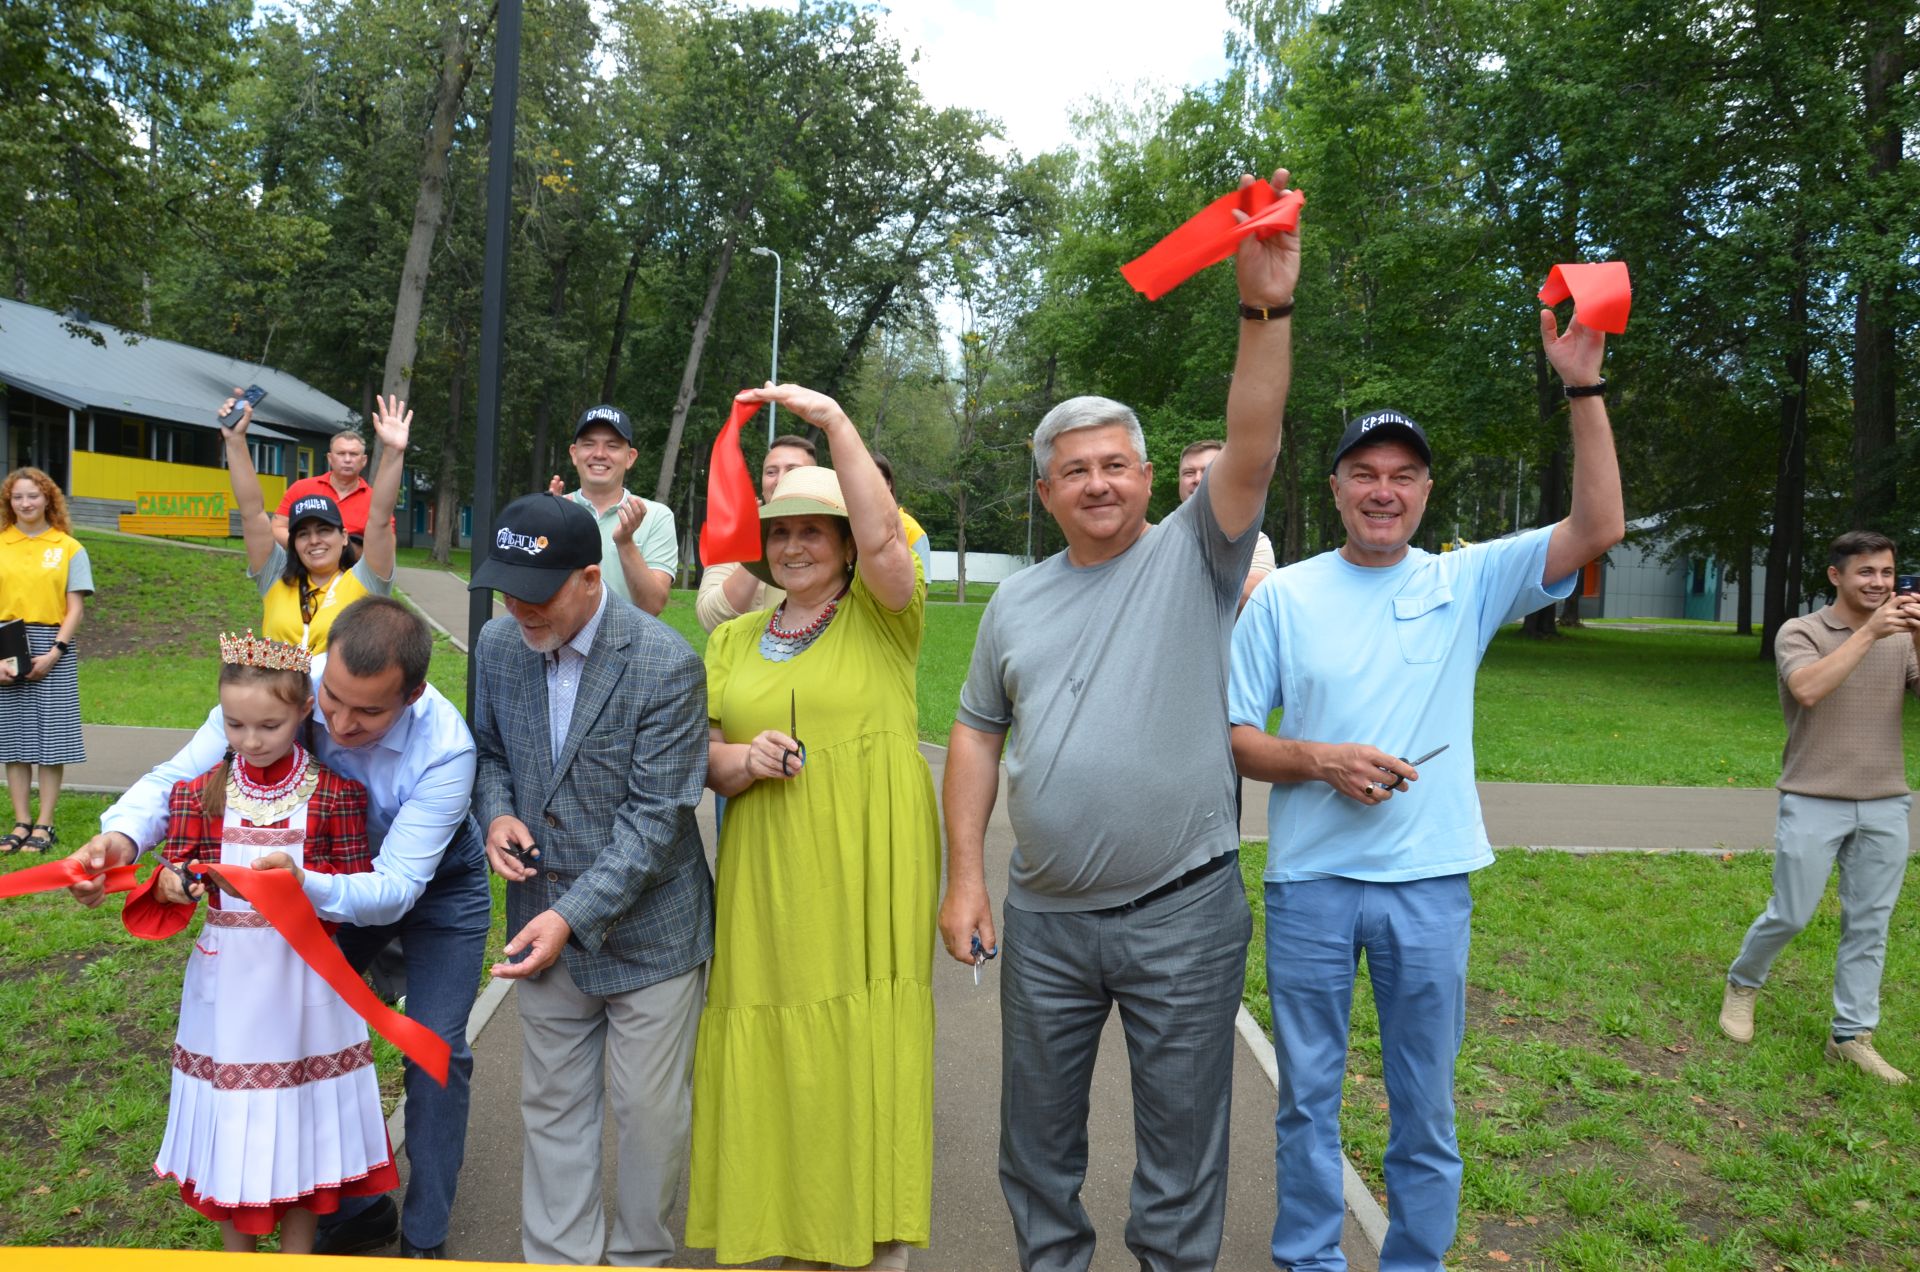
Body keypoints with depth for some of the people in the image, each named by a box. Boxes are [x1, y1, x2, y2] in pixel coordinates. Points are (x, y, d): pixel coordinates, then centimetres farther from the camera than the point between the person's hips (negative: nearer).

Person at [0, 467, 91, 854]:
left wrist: (54, 653, -11)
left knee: (51, 735, -1)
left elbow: (75, 608, 0)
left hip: (52, 647, -2)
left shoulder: (69, 548, 3)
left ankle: (45, 825, 6)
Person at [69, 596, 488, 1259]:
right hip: (340, 870, 4)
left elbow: (394, 890, -38)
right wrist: (122, 834, -44)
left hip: (436, 881, -4)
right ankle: (357, 1209, 25)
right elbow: (178, 775, -24)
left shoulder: (445, 749, -39)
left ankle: (424, 1236, 15)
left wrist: (307, 884, -56)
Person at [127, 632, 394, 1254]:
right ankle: (235, 1249, 32)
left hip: (305, 979, -1)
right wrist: (175, 885, -23)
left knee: (301, 1122, 11)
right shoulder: (199, 791, -1)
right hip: (227, 980, 2)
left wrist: (300, 880, -26)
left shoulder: (336, 794, -7)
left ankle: (297, 1252, 30)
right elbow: (171, 882, -1)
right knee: (230, 1128, 12)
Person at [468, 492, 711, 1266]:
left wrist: (573, 915, -21)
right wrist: (496, 811, -8)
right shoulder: (498, 644, -3)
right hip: (547, 921, 5)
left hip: (646, 928, -4)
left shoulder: (665, 664, -21)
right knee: (552, 1108, 16)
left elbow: (658, 816, -20)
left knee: (648, 1110, 10)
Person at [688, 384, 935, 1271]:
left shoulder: (881, 618, 3)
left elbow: (883, 538, -16)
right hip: (766, 881, 4)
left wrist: (833, 419, -16)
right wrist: (738, 759, -7)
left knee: (867, 1054, -1)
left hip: (868, 873, -4)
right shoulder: (734, 640, 16)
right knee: (778, 1055, 6)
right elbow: (701, 752, 16)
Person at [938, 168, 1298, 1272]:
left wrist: (1267, 311, -31)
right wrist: (965, 874, 3)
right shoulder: (1018, 601, 8)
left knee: (1181, 1143, 11)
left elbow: (1252, 448, -19)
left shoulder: (1193, 559, -3)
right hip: (1044, 920, 4)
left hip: (1183, 912, -3)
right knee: (1039, 1138, 18)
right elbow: (978, 734, 10)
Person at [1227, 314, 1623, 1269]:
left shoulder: (1466, 582, 2)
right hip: (1309, 881, 0)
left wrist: (1583, 388, -16)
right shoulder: (1283, 596, 0)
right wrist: (1319, 760, -17)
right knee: (1308, 1096, 13)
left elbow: (1599, 527, -9)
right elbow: (1231, 736, 1)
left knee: (1425, 1105, 13)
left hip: (1429, 882, 1)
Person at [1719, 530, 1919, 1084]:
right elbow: (1808, 689, -23)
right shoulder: (1801, 632, -4)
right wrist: (1868, 632, -23)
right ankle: (1741, 985, 28)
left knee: (1869, 925, 6)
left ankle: (1852, 1037, 15)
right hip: (1814, 803, -4)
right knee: (1790, 914, 2)